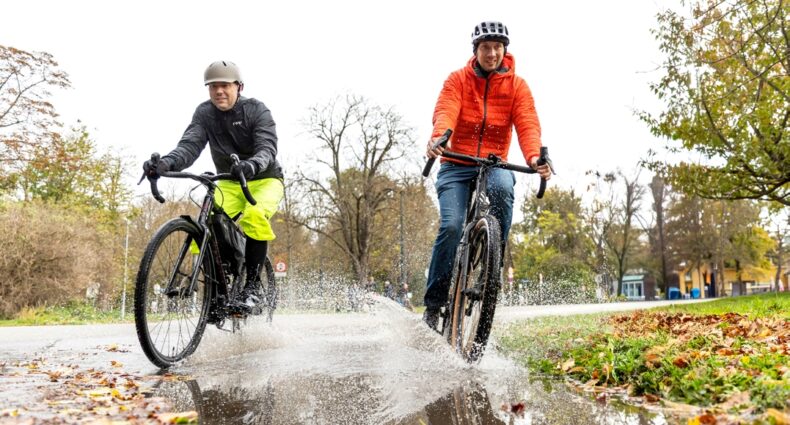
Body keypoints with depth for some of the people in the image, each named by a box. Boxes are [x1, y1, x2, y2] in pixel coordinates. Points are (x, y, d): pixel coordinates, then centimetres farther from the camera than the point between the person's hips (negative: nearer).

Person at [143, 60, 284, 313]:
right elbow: (189, 145, -22)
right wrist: (165, 163, -44)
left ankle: (253, 285, -22)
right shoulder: (204, 113, -7)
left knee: (254, 216, -34)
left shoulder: (256, 110, -15)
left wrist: (252, 164, -54)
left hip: (264, 179, -3)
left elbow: (268, 148, -30)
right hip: (229, 183, 3)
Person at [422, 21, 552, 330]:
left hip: (494, 164, 1)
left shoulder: (517, 85, 4)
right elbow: (445, 111, -18)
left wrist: (534, 156, -34)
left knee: (503, 186, -36)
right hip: (456, 165, -1)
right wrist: (438, 136, -42)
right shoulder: (458, 79, 1)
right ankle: (433, 304, -7)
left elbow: (527, 123, -12)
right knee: (451, 226, -22)